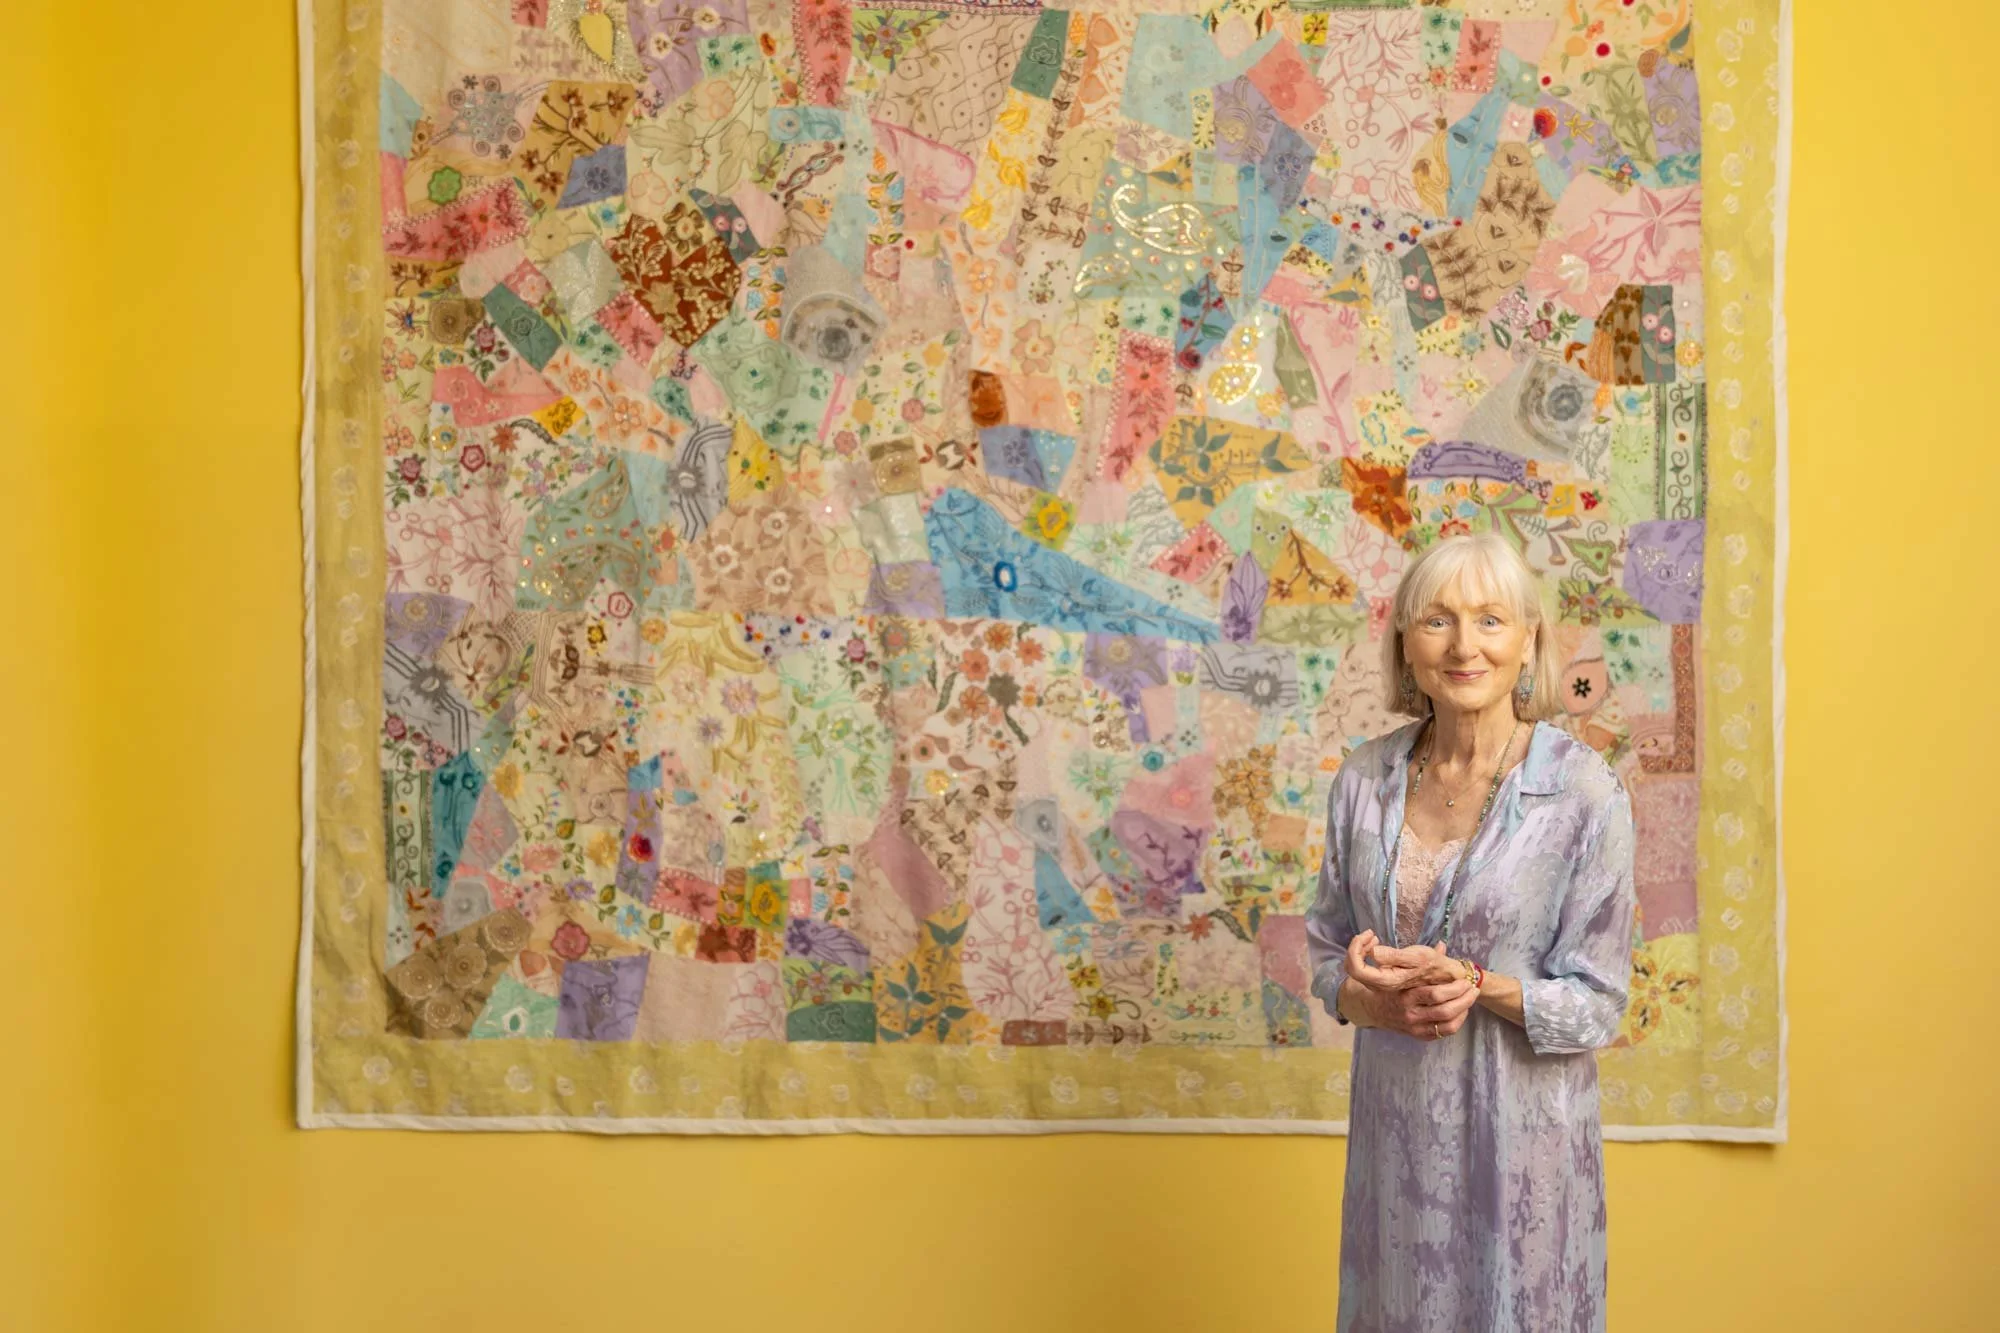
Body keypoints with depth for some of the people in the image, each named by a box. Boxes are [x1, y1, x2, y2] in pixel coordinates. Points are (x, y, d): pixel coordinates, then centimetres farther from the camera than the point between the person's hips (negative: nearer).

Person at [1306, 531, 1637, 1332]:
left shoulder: (1584, 791, -13)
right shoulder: (1364, 778, -1)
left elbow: (1596, 1002, -10)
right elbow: (1328, 943, 6)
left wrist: (1476, 986, -24)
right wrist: (1367, 995, -14)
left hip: (1520, 1124, -3)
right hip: (1395, 1122, 4)